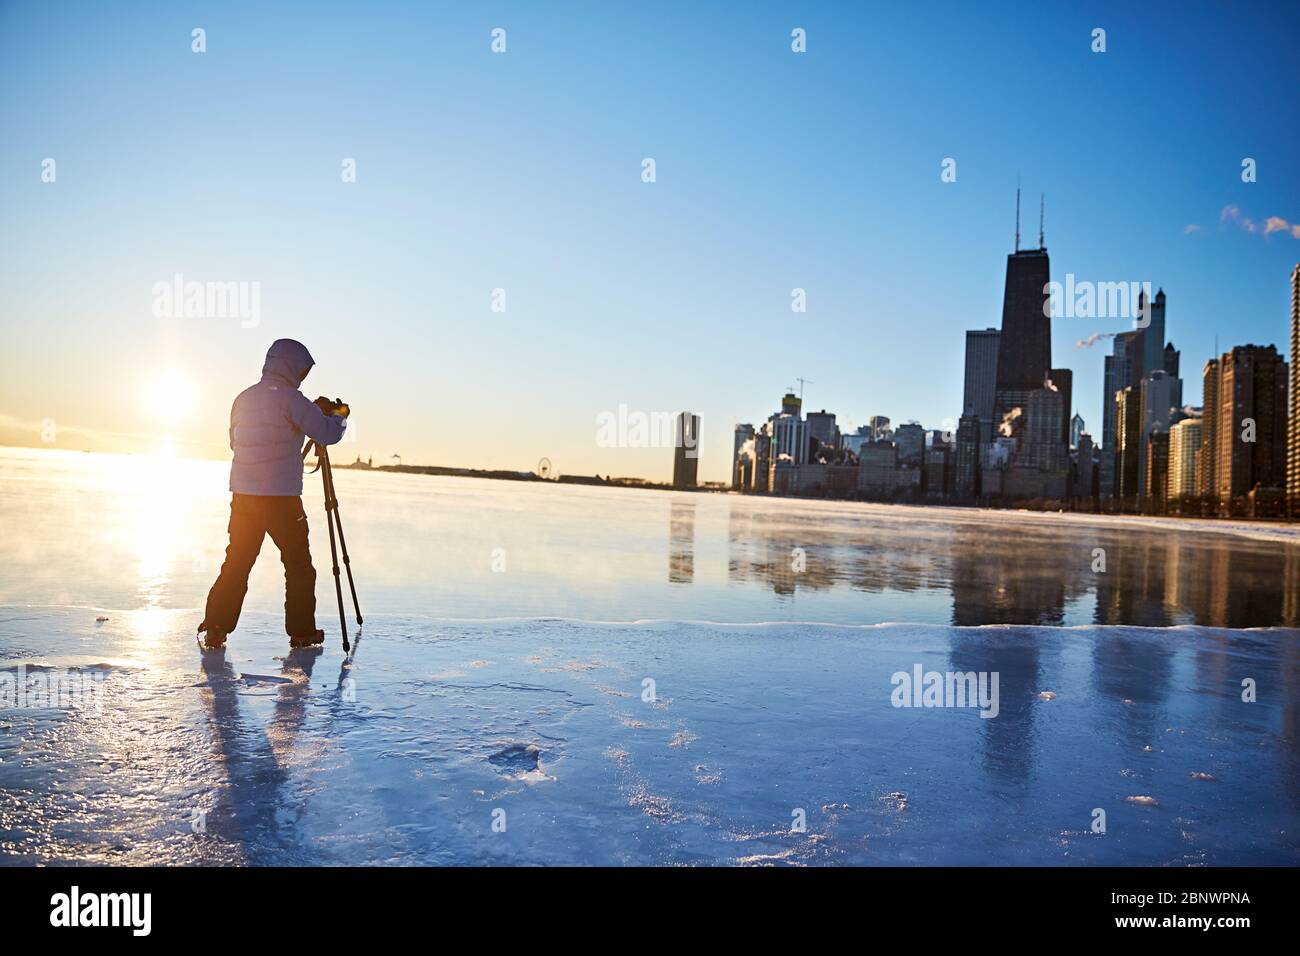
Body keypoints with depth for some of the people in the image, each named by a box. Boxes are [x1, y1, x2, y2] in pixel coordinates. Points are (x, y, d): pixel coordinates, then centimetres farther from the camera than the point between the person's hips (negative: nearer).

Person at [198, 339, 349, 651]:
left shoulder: (243, 398, 11)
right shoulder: (289, 399, -10)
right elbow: (328, 433, -14)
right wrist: (339, 417, 9)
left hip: (243, 496, 6)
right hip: (282, 498, -6)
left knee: (236, 563, 10)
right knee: (298, 565, 7)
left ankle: (215, 628, 3)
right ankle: (301, 632, 13)